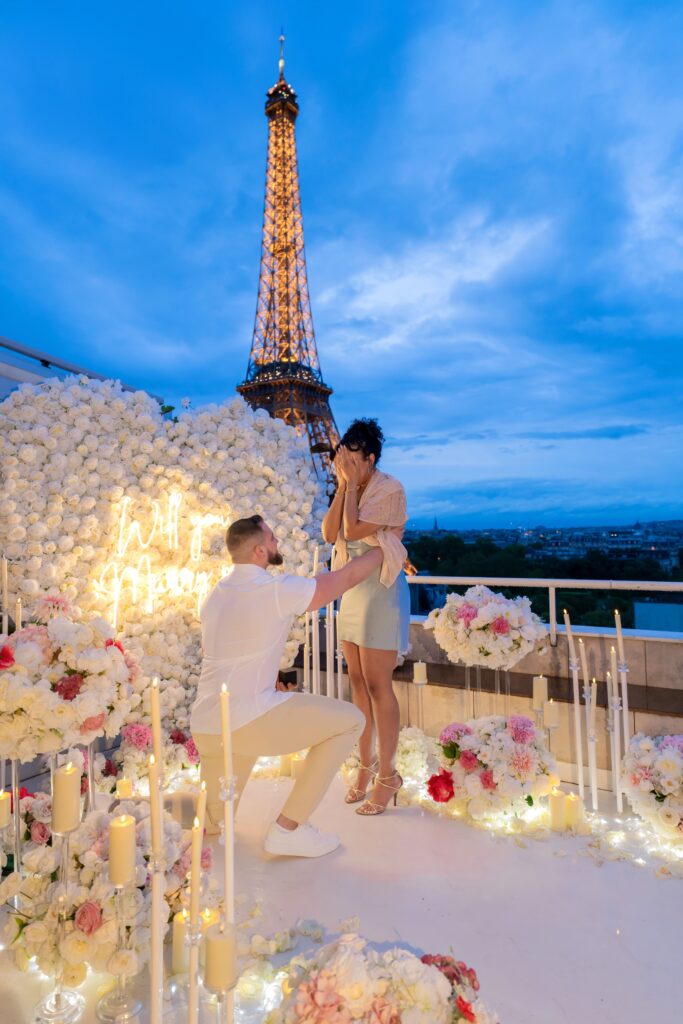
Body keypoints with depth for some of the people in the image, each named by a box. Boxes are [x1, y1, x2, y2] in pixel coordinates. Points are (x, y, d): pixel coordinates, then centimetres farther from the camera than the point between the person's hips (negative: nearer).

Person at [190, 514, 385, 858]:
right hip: (246, 723, -9)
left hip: (203, 727, 9)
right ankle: (288, 828, 4)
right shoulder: (279, 590, -13)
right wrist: (385, 548, 14)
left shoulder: (215, 594, 11)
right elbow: (347, 577, -2)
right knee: (349, 719, 3)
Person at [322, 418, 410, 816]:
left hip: (382, 589, -7)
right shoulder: (351, 490, 8)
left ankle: (387, 775, 15)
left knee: (377, 684, -2)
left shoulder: (390, 490, -14)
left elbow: (352, 531, -22)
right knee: (358, 681, 13)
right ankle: (367, 764, 28)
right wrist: (342, 486, -6)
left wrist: (352, 484, -14)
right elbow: (330, 534, -3)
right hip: (353, 587, 7)